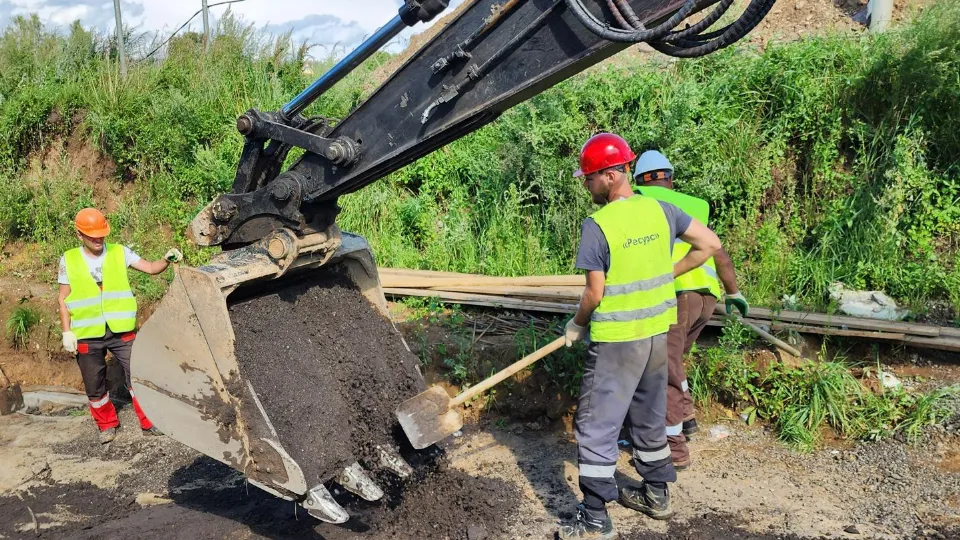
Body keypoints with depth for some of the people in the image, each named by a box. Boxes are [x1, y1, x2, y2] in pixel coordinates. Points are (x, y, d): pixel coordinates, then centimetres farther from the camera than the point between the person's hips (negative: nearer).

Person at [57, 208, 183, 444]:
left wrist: (167, 259, -25)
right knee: (95, 386, 13)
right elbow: (64, 299, 3)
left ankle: (149, 423, 14)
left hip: (122, 331, 0)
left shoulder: (120, 252, 0)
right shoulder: (68, 260, -1)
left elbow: (151, 268, -4)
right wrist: (66, 332, -2)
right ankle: (107, 425, 33)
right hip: (87, 336, 1)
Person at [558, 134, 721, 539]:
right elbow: (709, 244, 7)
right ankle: (656, 494, 36)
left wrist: (576, 325, 3)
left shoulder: (597, 224, -17)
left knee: (596, 426, 3)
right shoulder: (659, 210, 0)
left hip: (616, 340, -7)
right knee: (649, 417, 22)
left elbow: (594, 294, -15)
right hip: (658, 333, 7)